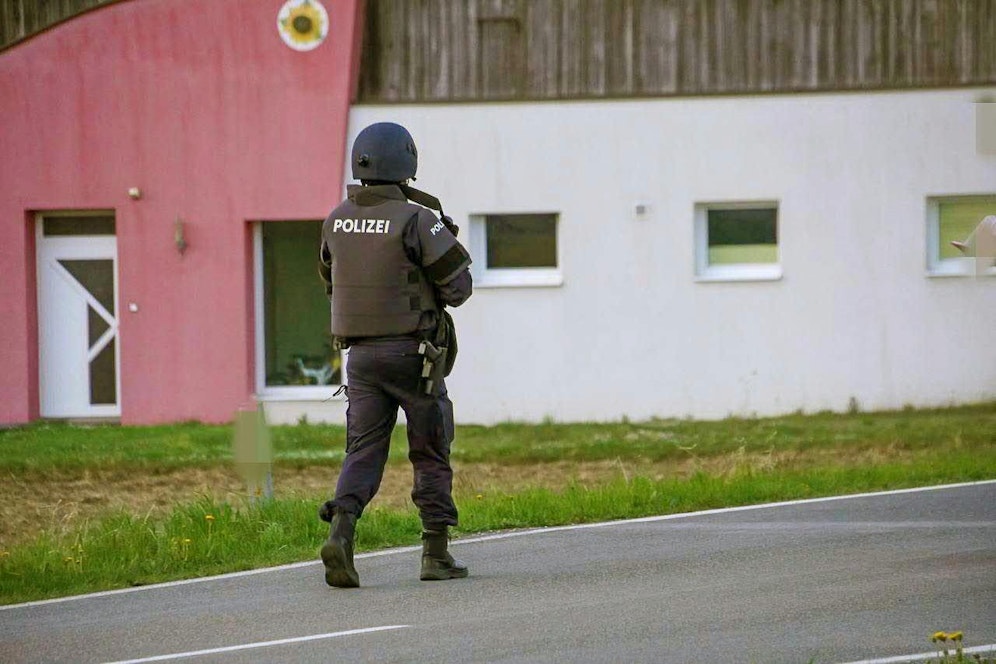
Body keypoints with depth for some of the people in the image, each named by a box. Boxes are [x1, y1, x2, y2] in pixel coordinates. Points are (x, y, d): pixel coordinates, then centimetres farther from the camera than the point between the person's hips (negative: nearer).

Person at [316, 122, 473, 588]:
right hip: (413, 352, -4)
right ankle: (436, 554, 10)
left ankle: (340, 529, -19)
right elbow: (458, 287, -12)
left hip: (360, 352, 4)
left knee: (364, 451, 5)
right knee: (431, 455, 8)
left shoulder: (337, 222, 3)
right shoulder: (417, 221, -14)